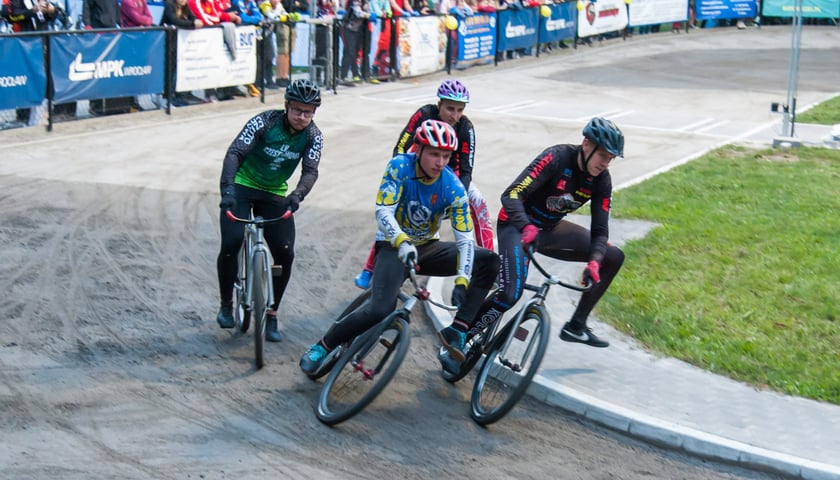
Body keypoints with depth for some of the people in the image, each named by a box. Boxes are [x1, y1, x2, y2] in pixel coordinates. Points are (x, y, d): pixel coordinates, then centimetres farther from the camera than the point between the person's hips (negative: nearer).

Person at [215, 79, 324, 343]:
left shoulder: (313, 136, -10)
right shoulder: (264, 122, -20)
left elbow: (310, 170, -19)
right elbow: (234, 152, -27)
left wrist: (297, 195, -40)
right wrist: (227, 187, -42)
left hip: (275, 194, 3)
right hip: (242, 186, -3)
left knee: (285, 254, -9)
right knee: (231, 242, -22)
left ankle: (271, 314, 8)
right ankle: (226, 304, -1)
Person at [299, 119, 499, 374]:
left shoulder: (454, 188, -16)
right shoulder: (400, 167, -20)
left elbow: (465, 240, -17)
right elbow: (383, 212, -26)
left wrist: (461, 282, -31)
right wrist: (402, 243, -45)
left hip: (425, 248, 4)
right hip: (393, 247, -4)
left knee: (488, 261, -13)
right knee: (381, 310, -29)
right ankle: (322, 346, -8)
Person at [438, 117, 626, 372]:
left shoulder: (601, 180, -9)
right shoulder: (556, 158, -26)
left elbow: (600, 230, -7)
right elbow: (511, 195, -33)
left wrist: (593, 261, -28)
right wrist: (527, 228, -51)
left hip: (549, 229, 7)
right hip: (517, 225, -7)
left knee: (614, 257, 5)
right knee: (510, 295, -28)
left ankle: (576, 326, 11)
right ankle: (456, 338, -14)